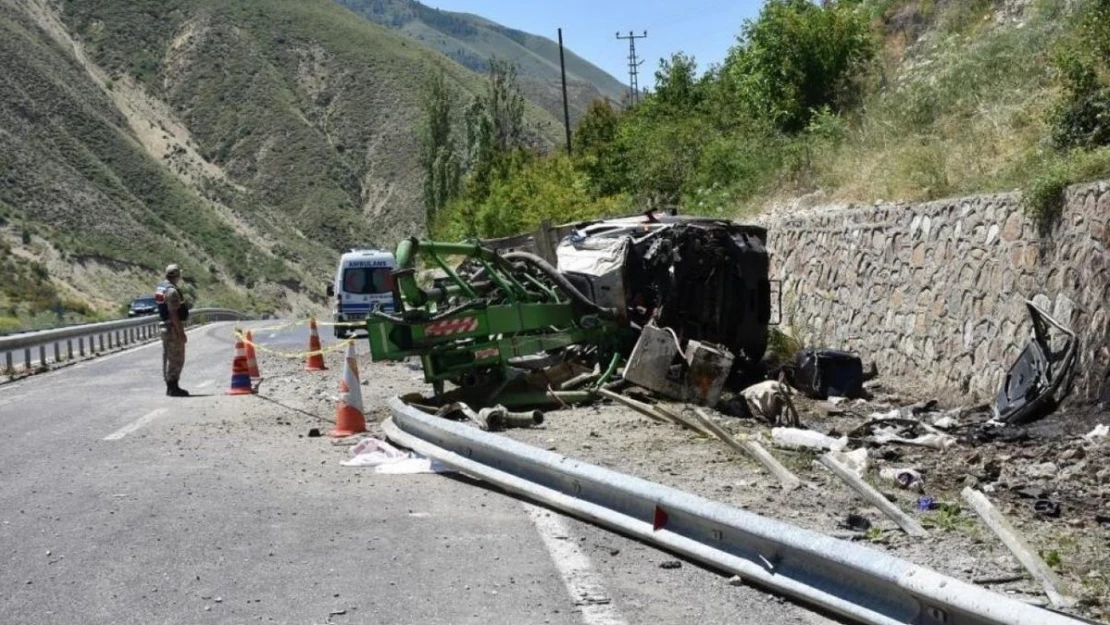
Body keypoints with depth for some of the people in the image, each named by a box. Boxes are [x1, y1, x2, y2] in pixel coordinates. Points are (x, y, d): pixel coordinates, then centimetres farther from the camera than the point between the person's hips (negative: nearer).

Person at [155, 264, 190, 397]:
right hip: (174, 327, -10)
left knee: (167, 358, 14)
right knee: (176, 358, -6)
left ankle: (170, 386, 20)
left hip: (165, 327, 10)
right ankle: (173, 387, -4)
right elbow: (174, 314, -23)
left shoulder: (160, 288, 13)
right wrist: (181, 332, -23)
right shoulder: (172, 290, -19)